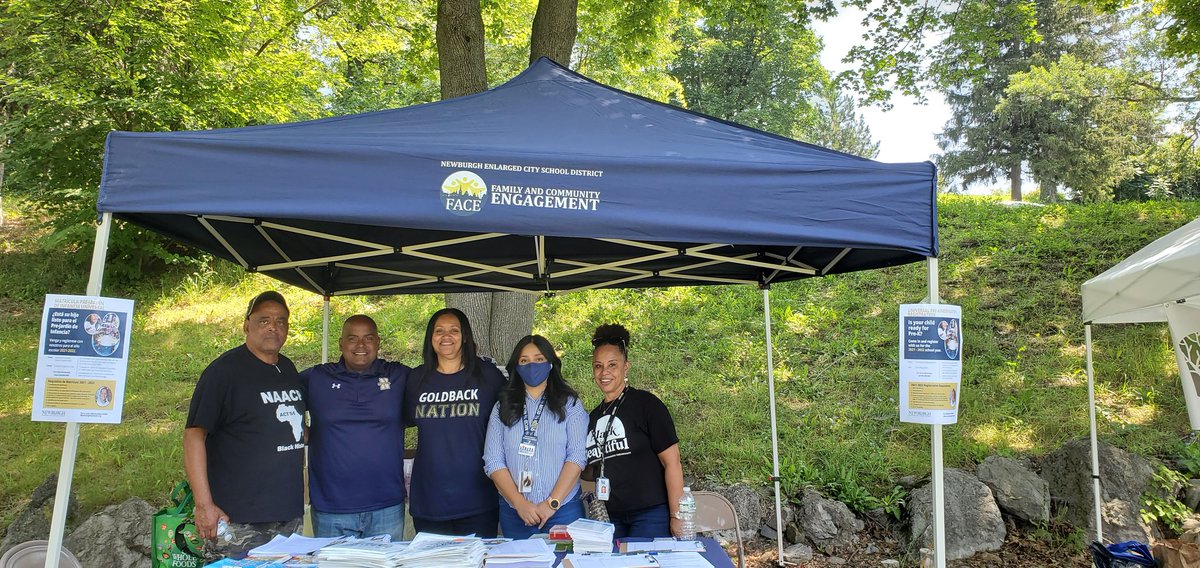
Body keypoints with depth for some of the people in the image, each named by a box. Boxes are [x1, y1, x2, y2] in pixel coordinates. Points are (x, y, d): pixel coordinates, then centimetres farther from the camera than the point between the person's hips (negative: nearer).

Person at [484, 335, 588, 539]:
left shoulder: (569, 404, 3)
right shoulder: (503, 408, 8)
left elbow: (577, 455, -6)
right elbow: (493, 461, 1)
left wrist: (552, 503, -13)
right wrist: (520, 503, -10)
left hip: (563, 510, -1)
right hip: (514, 512, 2)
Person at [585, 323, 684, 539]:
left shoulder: (646, 404, -9)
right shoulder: (594, 416, 11)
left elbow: (671, 462, -13)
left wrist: (676, 516, -16)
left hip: (652, 515, -6)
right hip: (615, 518, 6)